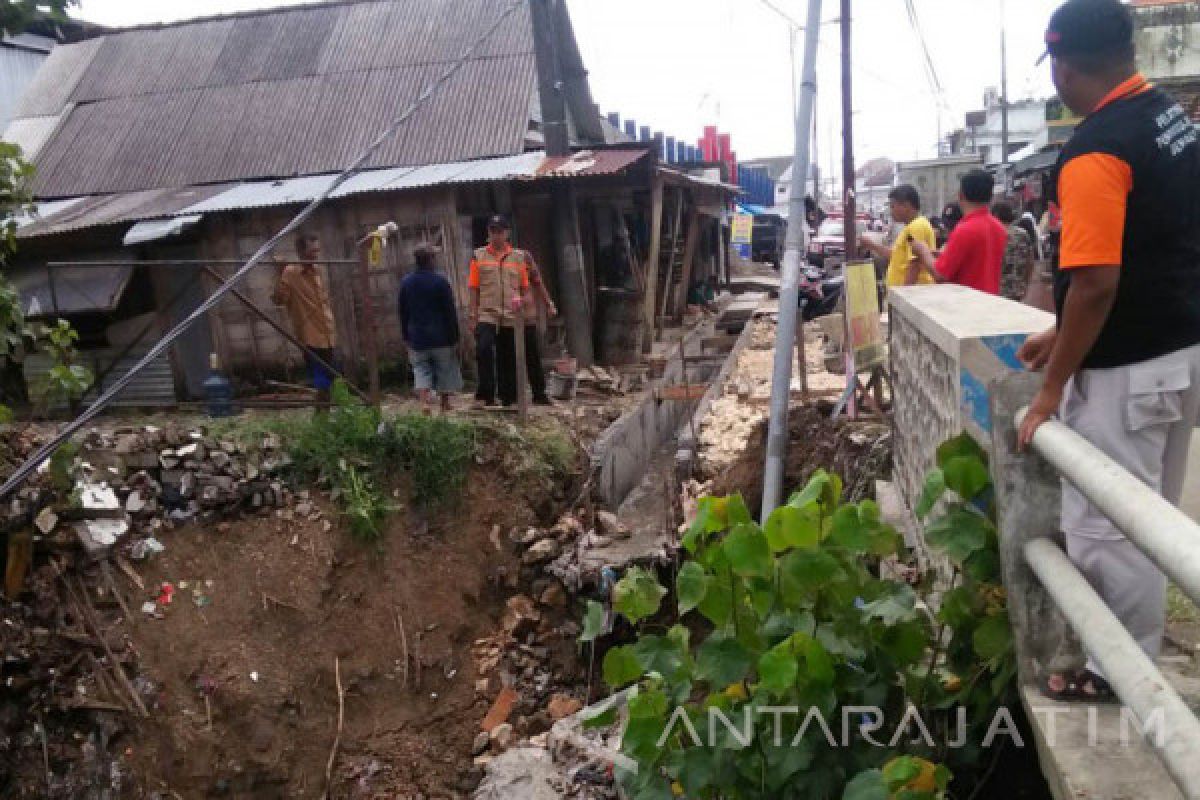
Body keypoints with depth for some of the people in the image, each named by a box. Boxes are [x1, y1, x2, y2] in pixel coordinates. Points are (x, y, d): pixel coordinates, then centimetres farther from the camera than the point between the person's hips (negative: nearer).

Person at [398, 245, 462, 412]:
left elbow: (402, 313, 9)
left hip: (417, 339, 3)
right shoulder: (440, 282, -10)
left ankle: (425, 401, -16)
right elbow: (451, 313, -10)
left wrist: (406, 337, 18)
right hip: (441, 338, -3)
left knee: (421, 370, 7)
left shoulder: (406, 283, 3)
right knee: (445, 371, 11)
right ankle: (445, 405, 19)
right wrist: (454, 338, -4)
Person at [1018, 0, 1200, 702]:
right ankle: (1136, 655, 37)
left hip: (1127, 371, -10)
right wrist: (1063, 336, 18)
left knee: (1105, 530, 4)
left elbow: (1097, 285, -25)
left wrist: (1052, 391, -15)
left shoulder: (1095, 151, -21)